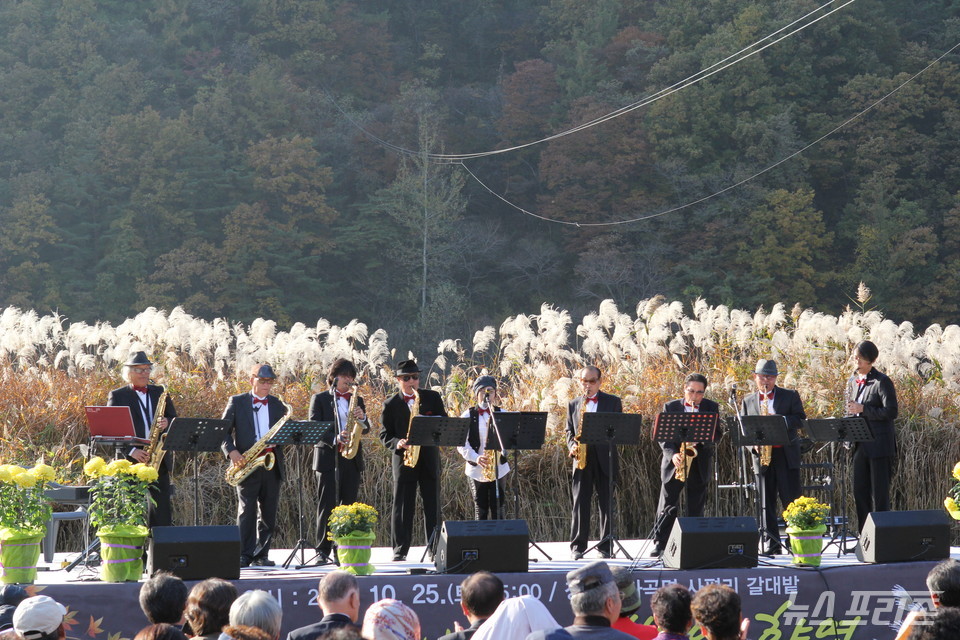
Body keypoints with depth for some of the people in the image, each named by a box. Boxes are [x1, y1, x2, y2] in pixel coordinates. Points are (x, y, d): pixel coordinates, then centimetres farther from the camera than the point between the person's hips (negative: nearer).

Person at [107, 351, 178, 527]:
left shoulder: (160, 393, 16)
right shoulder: (117, 396, 4)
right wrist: (131, 451, -15)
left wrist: (166, 423, -9)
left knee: (163, 509, 0)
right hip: (131, 461, -3)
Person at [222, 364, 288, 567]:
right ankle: (245, 555, -5)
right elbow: (223, 431, 2)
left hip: (272, 464, 3)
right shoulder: (237, 402, 5)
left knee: (269, 512, 4)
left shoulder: (278, 404, 14)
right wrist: (232, 452, -14)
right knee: (246, 510, -7)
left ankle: (261, 555, 10)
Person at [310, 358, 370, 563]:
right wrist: (335, 437, -19)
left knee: (349, 505, 4)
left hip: (352, 460, 4)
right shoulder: (320, 399, 5)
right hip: (328, 458, -4)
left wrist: (362, 418, -9)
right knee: (327, 505, -6)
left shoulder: (357, 400, 17)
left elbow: (366, 430, 12)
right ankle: (323, 550, -5)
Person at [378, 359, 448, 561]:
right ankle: (400, 550, 1)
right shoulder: (390, 404, 4)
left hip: (429, 459, 1)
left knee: (432, 505, 4)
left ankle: (435, 549, 8)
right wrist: (397, 443, -17)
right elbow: (384, 434, 3)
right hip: (403, 459, -1)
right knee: (402, 506, -2)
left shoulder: (432, 398, 8)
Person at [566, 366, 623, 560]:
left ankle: (606, 546, 5)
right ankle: (578, 546, 1)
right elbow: (570, 431, 17)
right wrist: (572, 446, -4)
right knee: (580, 502, -2)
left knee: (606, 503, 0)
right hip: (582, 459, 1)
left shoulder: (613, 402, 7)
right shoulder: (573, 405, 15)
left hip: (605, 458, -1)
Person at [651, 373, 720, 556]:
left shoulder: (711, 408, 6)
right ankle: (660, 544, 1)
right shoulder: (670, 408, 5)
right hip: (674, 463, -1)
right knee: (667, 506, -3)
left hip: (699, 465, 1)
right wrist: (672, 454, -17)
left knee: (695, 509, 3)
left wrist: (700, 440, -20)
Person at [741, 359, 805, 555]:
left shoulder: (790, 396, 8)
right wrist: (753, 444, -6)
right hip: (761, 455, 2)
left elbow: (800, 419, -2)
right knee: (766, 502, 1)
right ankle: (770, 544, 2)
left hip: (786, 454, -2)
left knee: (791, 500, -5)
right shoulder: (748, 401, 15)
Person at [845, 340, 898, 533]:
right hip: (860, 445, 7)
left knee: (879, 493, -4)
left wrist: (863, 409, -20)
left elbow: (891, 412, -16)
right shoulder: (853, 381, 13)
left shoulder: (882, 382, -9)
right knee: (860, 492, 9)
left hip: (880, 445, -7)